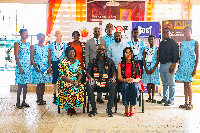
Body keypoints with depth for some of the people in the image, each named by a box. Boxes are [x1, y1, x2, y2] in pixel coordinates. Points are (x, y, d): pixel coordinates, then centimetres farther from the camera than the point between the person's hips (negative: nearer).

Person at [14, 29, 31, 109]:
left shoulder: (28, 44, 14)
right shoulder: (17, 44, -5)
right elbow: (16, 57, -10)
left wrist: (30, 66, 12)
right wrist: (20, 68, -16)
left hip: (27, 67, 6)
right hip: (20, 67, -6)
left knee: (25, 85, 8)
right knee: (20, 85, -4)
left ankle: (24, 102, 16)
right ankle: (18, 103, 6)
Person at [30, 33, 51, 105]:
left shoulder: (47, 48, 12)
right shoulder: (33, 47, 3)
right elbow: (32, 58, -3)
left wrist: (49, 68, -2)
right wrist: (36, 68, -12)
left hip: (45, 68, 3)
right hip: (37, 68, -3)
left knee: (43, 83, 6)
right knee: (38, 84, -4)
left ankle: (41, 98, 14)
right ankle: (38, 99, 5)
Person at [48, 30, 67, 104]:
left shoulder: (64, 45, 7)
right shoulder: (51, 45, 8)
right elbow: (50, 56, 8)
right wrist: (49, 65, 1)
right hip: (54, 63, 1)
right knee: (54, 80, 2)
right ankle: (55, 97, 10)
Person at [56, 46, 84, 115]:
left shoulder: (77, 62, 12)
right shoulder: (62, 62, -3)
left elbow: (80, 73, 7)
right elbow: (62, 76, -10)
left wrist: (77, 81, -15)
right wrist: (72, 81, -20)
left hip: (75, 81, 4)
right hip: (64, 82, -4)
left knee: (81, 87, -26)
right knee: (71, 88, -33)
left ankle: (72, 107, -14)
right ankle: (70, 108, -17)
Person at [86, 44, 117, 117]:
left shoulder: (110, 61, 19)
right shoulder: (92, 61, 19)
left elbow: (114, 72, 13)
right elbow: (88, 72, 13)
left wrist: (113, 77, -11)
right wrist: (90, 77, -10)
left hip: (107, 80, 0)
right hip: (95, 80, 0)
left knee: (113, 85, -35)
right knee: (88, 85, -34)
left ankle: (109, 108, -26)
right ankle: (94, 108, -24)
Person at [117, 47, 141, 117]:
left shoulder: (136, 64, 11)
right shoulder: (120, 65, 11)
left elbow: (138, 78, 6)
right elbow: (119, 77, 1)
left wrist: (134, 80, -18)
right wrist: (125, 80, -20)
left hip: (134, 82, 0)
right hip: (124, 83, 0)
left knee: (134, 86, -36)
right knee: (125, 86, -36)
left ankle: (132, 107, -28)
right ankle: (126, 107, -30)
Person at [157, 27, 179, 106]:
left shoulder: (173, 43, -3)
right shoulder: (161, 43, 17)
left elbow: (176, 56, -10)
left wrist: (172, 67, -18)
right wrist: (159, 64, 13)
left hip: (169, 64, -7)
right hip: (162, 64, 7)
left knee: (171, 84, -3)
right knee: (164, 83, 13)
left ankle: (171, 100, 4)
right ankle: (165, 98, 23)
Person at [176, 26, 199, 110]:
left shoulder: (195, 42, 0)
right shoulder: (182, 43, 14)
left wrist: (195, 69, -11)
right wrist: (179, 66, 12)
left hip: (190, 65, -5)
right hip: (182, 65, 5)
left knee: (188, 83, -8)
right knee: (185, 83, 6)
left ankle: (191, 103, 1)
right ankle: (186, 102, 12)